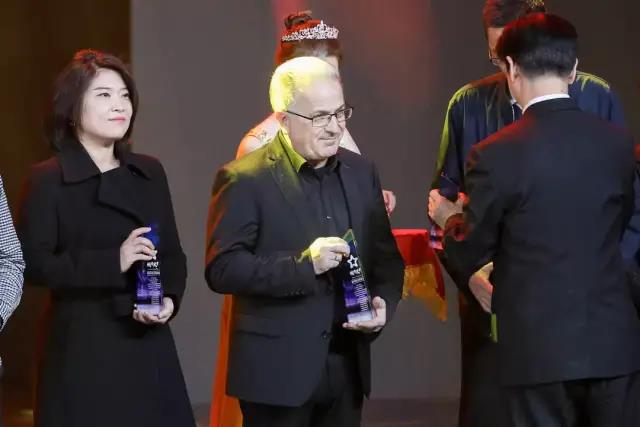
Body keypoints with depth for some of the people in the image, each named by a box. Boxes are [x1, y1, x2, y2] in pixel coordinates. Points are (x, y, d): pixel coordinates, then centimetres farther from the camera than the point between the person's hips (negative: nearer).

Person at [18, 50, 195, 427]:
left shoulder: (150, 172, 13)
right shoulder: (48, 179, -3)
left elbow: (172, 253, 15)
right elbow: (33, 263, -10)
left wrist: (170, 299, -6)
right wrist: (113, 261, -19)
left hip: (148, 344, 5)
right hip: (82, 347, -4)